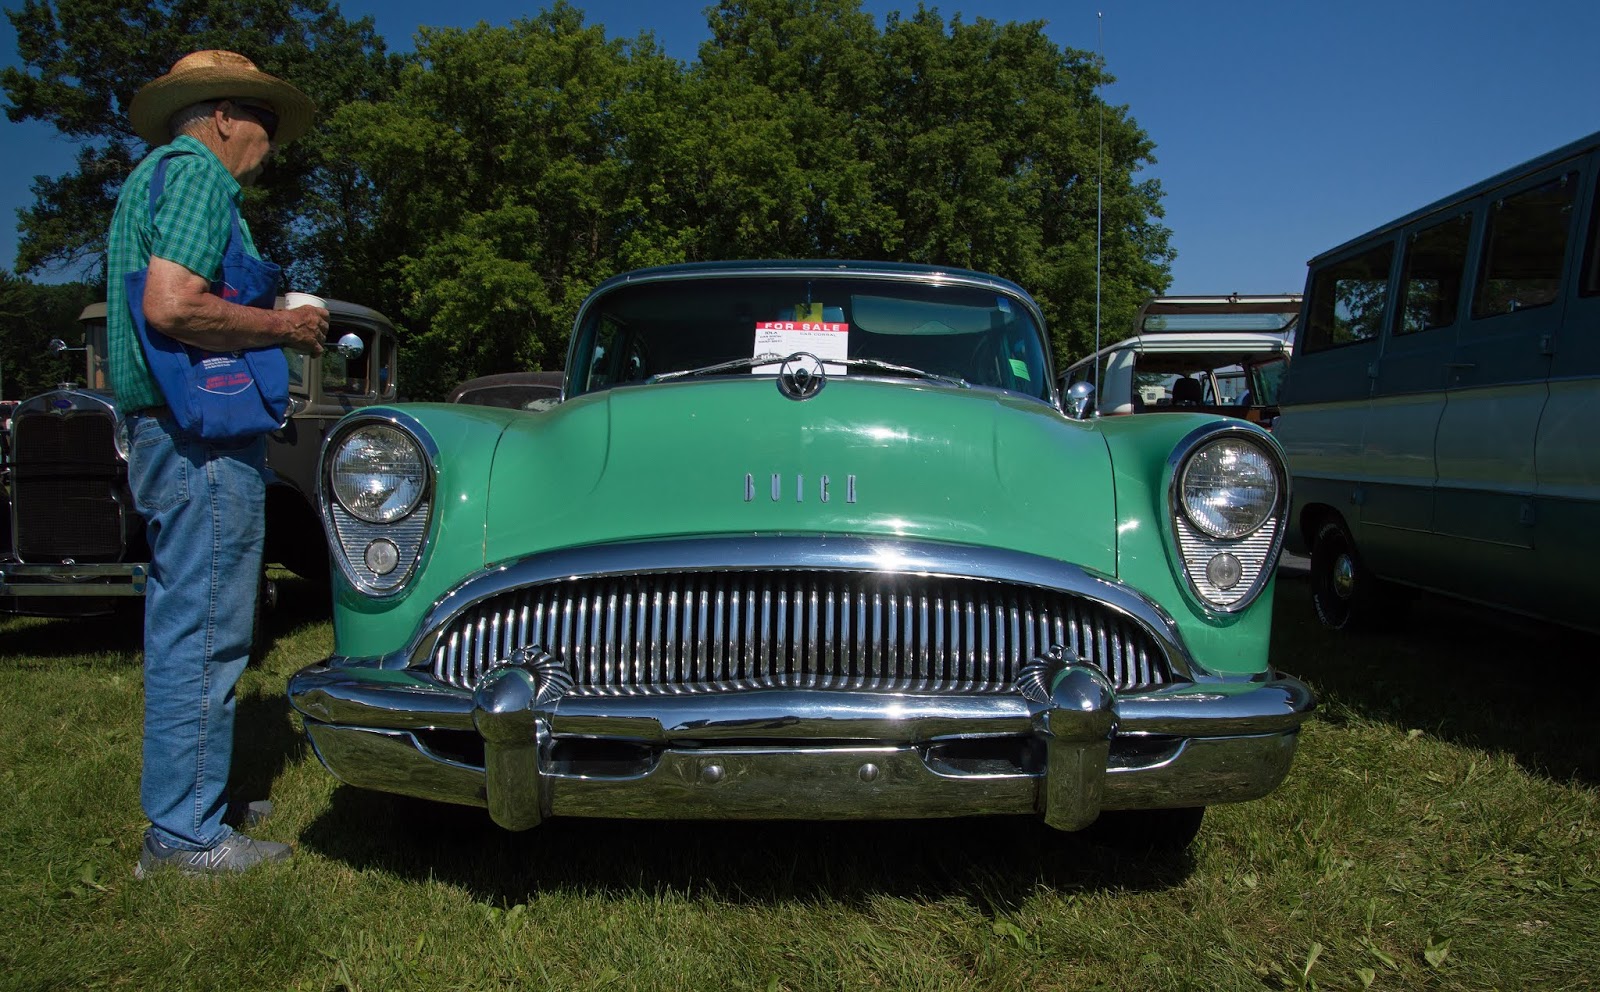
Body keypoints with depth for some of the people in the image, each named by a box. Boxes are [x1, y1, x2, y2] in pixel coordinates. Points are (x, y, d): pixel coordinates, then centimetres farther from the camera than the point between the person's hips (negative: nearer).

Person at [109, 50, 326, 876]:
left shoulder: (152, 179, 23)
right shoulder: (197, 174, -10)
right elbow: (172, 307, -24)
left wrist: (272, 321, 18)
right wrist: (282, 326, -12)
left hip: (166, 435, 11)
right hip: (203, 440, -11)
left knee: (182, 626, 16)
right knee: (204, 632, -6)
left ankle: (189, 801, 28)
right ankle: (185, 834, 3)